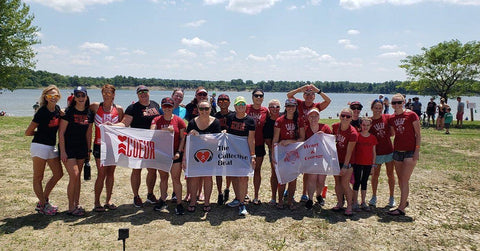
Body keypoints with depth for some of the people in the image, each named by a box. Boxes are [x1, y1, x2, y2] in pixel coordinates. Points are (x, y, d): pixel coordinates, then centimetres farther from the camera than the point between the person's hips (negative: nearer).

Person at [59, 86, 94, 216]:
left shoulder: (89, 113, 5)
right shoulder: (68, 112, -10)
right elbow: (61, 132, -10)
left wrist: (89, 149, 11)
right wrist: (62, 151, -14)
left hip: (81, 148, 5)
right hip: (68, 148, -5)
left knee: (78, 176, 10)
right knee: (74, 175, -11)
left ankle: (77, 204, 20)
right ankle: (71, 207, 0)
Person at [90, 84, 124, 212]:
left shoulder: (119, 109, 5)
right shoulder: (96, 107, 0)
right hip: (99, 144, -2)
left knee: (111, 172, 8)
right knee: (101, 174, -4)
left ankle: (108, 200, 19)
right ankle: (96, 202, 8)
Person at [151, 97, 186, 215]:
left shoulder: (179, 120, -1)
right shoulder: (157, 120, 3)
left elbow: (182, 138, -1)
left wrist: (179, 151, -11)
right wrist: (165, 129, -25)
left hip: (175, 154, -2)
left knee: (176, 179, -2)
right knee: (163, 178, 14)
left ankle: (179, 203, 4)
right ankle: (162, 200, 27)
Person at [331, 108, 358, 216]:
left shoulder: (353, 133, -21)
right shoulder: (335, 127, -6)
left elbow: (349, 151, -19)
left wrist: (345, 166, -18)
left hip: (347, 161, -5)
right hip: (336, 159, 5)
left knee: (345, 183, -7)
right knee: (337, 182, 10)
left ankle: (349, 206, 6)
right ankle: (339, 203, 23)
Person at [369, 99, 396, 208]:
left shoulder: (387, 117, -3)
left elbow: (392, 132, 5)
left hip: (389, 150, 1)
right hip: (376, 152, -1)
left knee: (390, 175, 8)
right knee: (375, 174, 9)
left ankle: (391, 197, 23)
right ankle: (374, 196, 24)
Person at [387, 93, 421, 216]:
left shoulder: (411, 115, -7)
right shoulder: (391, 119, 7)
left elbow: (418, 135, -6)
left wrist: (417, 150, -12)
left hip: (410, 151, -5)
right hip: (397, 151, 5)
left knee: (404, 180, -7)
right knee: (400, 179, 13)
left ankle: (401, 208, -3)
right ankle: (405, 201, 32)